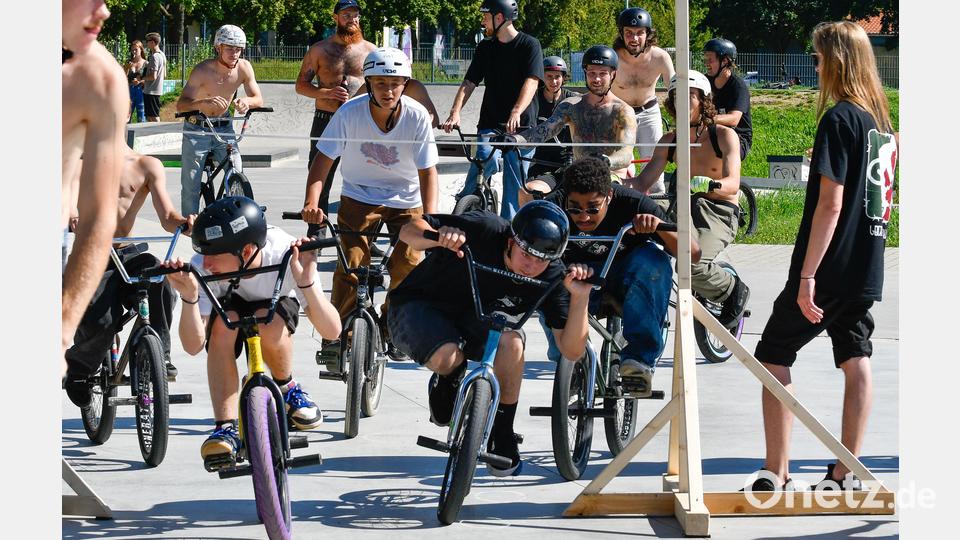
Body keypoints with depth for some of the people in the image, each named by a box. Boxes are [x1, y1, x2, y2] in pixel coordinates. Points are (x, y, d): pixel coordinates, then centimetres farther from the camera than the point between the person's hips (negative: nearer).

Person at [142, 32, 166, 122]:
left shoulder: (154, 56, -17)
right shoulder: (162, 55, 13)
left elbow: (153, 76, -23)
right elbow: (164, 75, 20)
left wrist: (141, 78, -9)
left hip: (151, 91, -10)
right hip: (158, 90, 10)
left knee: (154, 118, -6)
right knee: (149, 118, 14)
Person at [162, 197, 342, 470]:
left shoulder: (286, 255, -36)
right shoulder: (202, 267, -33)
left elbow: (331, 331, -38)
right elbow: (193, 345, -34)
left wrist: (306, 283, -53)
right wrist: (189, 297, -50)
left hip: (276, 304, 0)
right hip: (229, 304, 0)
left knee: (268, 325, -34)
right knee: (223, 324, -34)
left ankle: (288, 389, -3)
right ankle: (226, 429, -32)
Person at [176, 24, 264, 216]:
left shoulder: (244, 67, -14)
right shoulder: (203, 70, -25)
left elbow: (258, 99, -8)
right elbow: (181, 105, -31)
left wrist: (247, 101, -32)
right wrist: (205, 102, -51)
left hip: (224, 127, 3)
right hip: (197, 128, -3)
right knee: (191, 185, -3)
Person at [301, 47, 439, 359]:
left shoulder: (417, 116, -19)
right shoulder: (350, 113, -20)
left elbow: (428, 172, -16)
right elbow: (323, 160, -17)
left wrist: (430, 217, -30)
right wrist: (311, 203, -33)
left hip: (406, 201, 0)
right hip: (359, 197, 0)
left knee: (408, 265, -14)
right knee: (351, 263, -16)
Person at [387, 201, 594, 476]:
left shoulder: (552, 277, -18)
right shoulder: (486, 229, -27)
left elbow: (572, 350, -21)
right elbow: (409, 231, -22)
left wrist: (580, 297, -36)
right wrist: (438, 237, -45)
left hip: (477, 319, 3)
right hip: (420, 306, -3)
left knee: (511, 341, -32)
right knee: (447, 357, -37)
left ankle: (501, 437, -14)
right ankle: (446, 384, 3)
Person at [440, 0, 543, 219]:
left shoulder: (529, 45, -3)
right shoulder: (485, 48, 12)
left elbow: (531, 82, -16)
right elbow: (469, 83, 6)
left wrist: (516, 113, -32)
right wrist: (455, 113, -11)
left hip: (521, 127, -3)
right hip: (490, 124, 3)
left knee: (514, 184, -3)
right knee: (486, 160, -25)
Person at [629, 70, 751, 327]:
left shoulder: (724, 136, -4)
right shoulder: (670, 141, 9)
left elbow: (732, 184, -18)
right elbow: (643, 182, 3)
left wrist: (707, 183, -40)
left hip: (720, 213, -4)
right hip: (685, 210, 4)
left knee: (690, 262, -33)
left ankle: (733, 290, -3)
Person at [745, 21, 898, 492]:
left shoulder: (839, 119, -14)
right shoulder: (882, 120, 11)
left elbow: (830, 203, -19)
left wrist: (807, 276, -19)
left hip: (831, 265, -8)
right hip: (867, 270, 8)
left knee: (773, 357, 0)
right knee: (855, 361, 9)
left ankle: (776, 473, -3)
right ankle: (846, 474, 10)